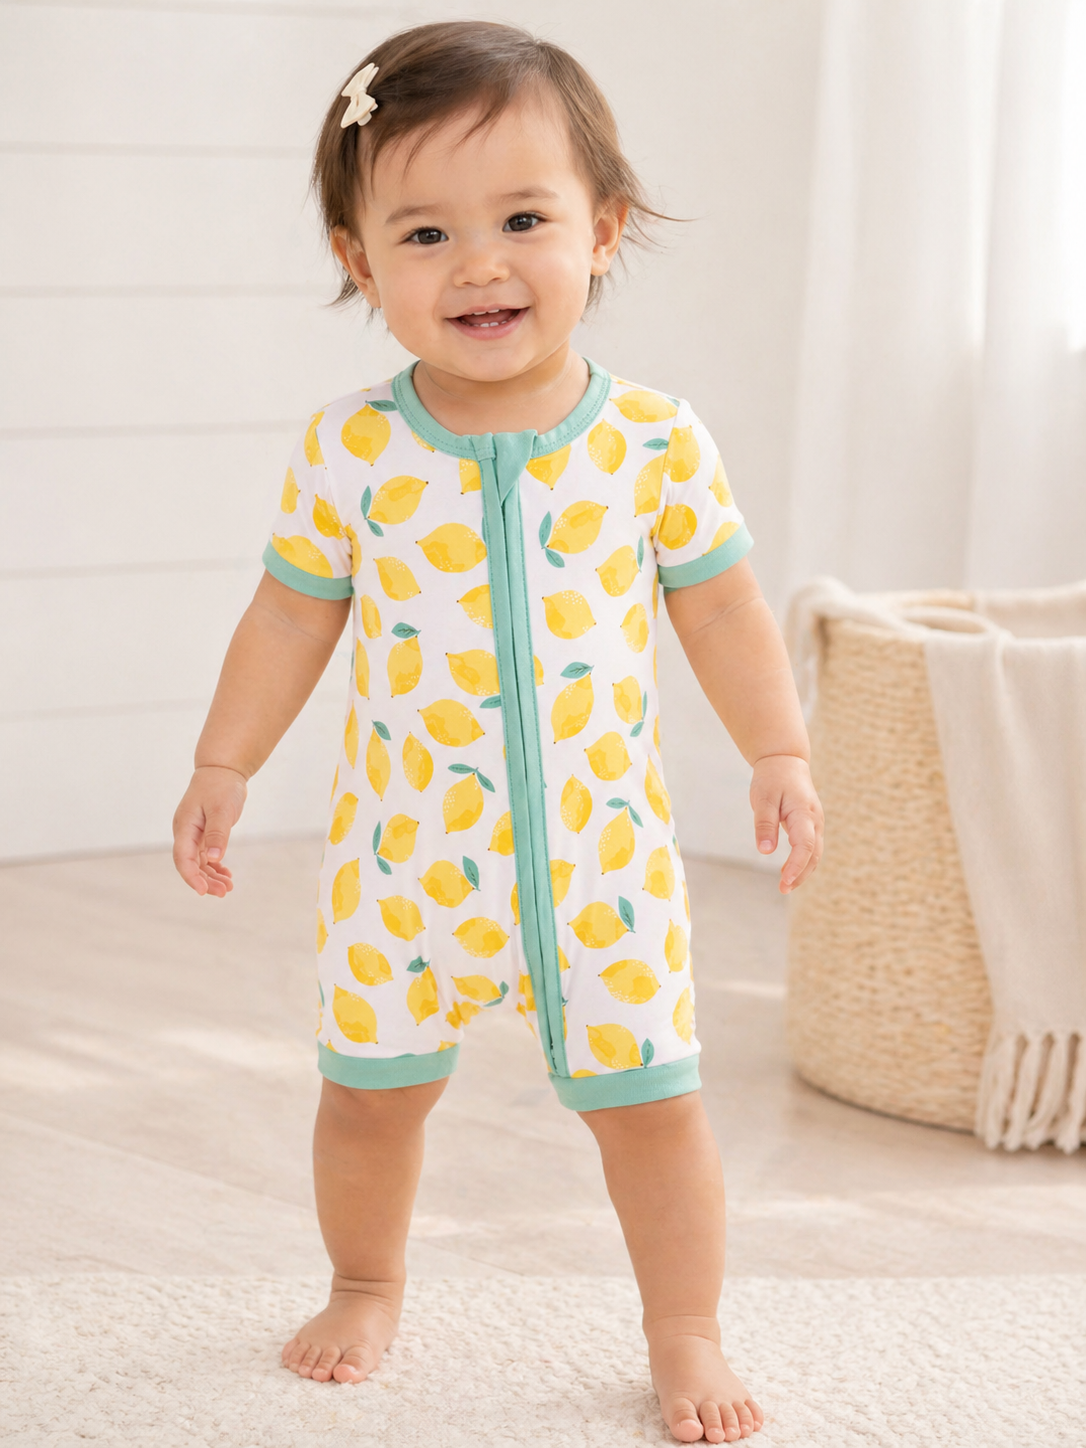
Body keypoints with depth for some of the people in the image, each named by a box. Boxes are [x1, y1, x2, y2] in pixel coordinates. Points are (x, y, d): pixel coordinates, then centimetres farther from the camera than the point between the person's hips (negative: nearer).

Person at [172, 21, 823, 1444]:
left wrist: (780, 754, 2)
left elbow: (720, 604, 3)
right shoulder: (350, 451, -9)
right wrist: (223, 767, 7)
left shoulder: (655, 442, -9)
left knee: (649, 1098, 5)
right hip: (406, 855, 1)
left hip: (605, 852, -1)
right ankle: (366, 1289, 39)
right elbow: (294, 612, 3)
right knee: (371, 1091, 14)